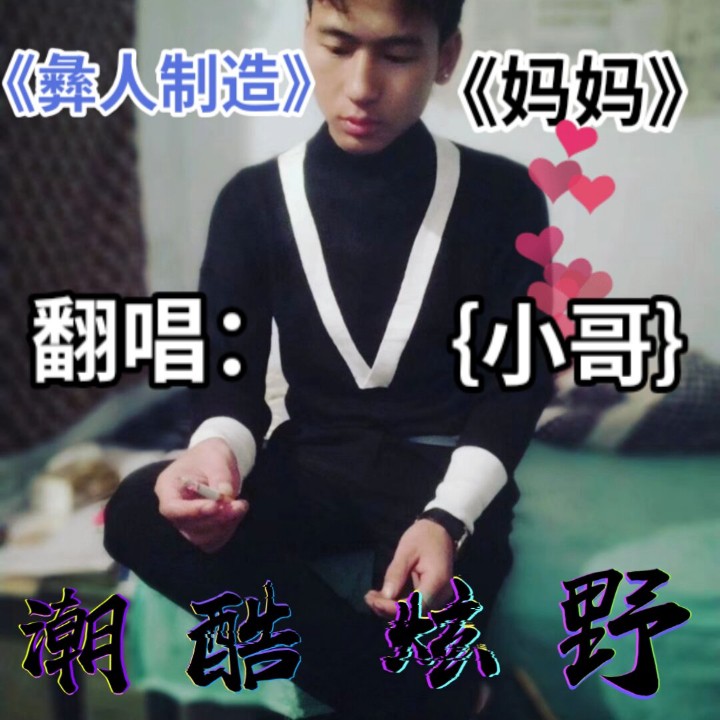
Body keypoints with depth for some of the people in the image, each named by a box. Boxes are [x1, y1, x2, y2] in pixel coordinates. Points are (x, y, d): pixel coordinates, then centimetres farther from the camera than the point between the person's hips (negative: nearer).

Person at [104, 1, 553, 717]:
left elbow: (516, 381, -3)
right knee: (136, 514, -27)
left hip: (444, 469, -3)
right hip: (315, 465, 4)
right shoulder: (253, 200, 1)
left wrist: (448, 517, -22)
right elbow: (230, 371, -1)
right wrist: (218, 448, -28)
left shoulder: (503, 198, -3)